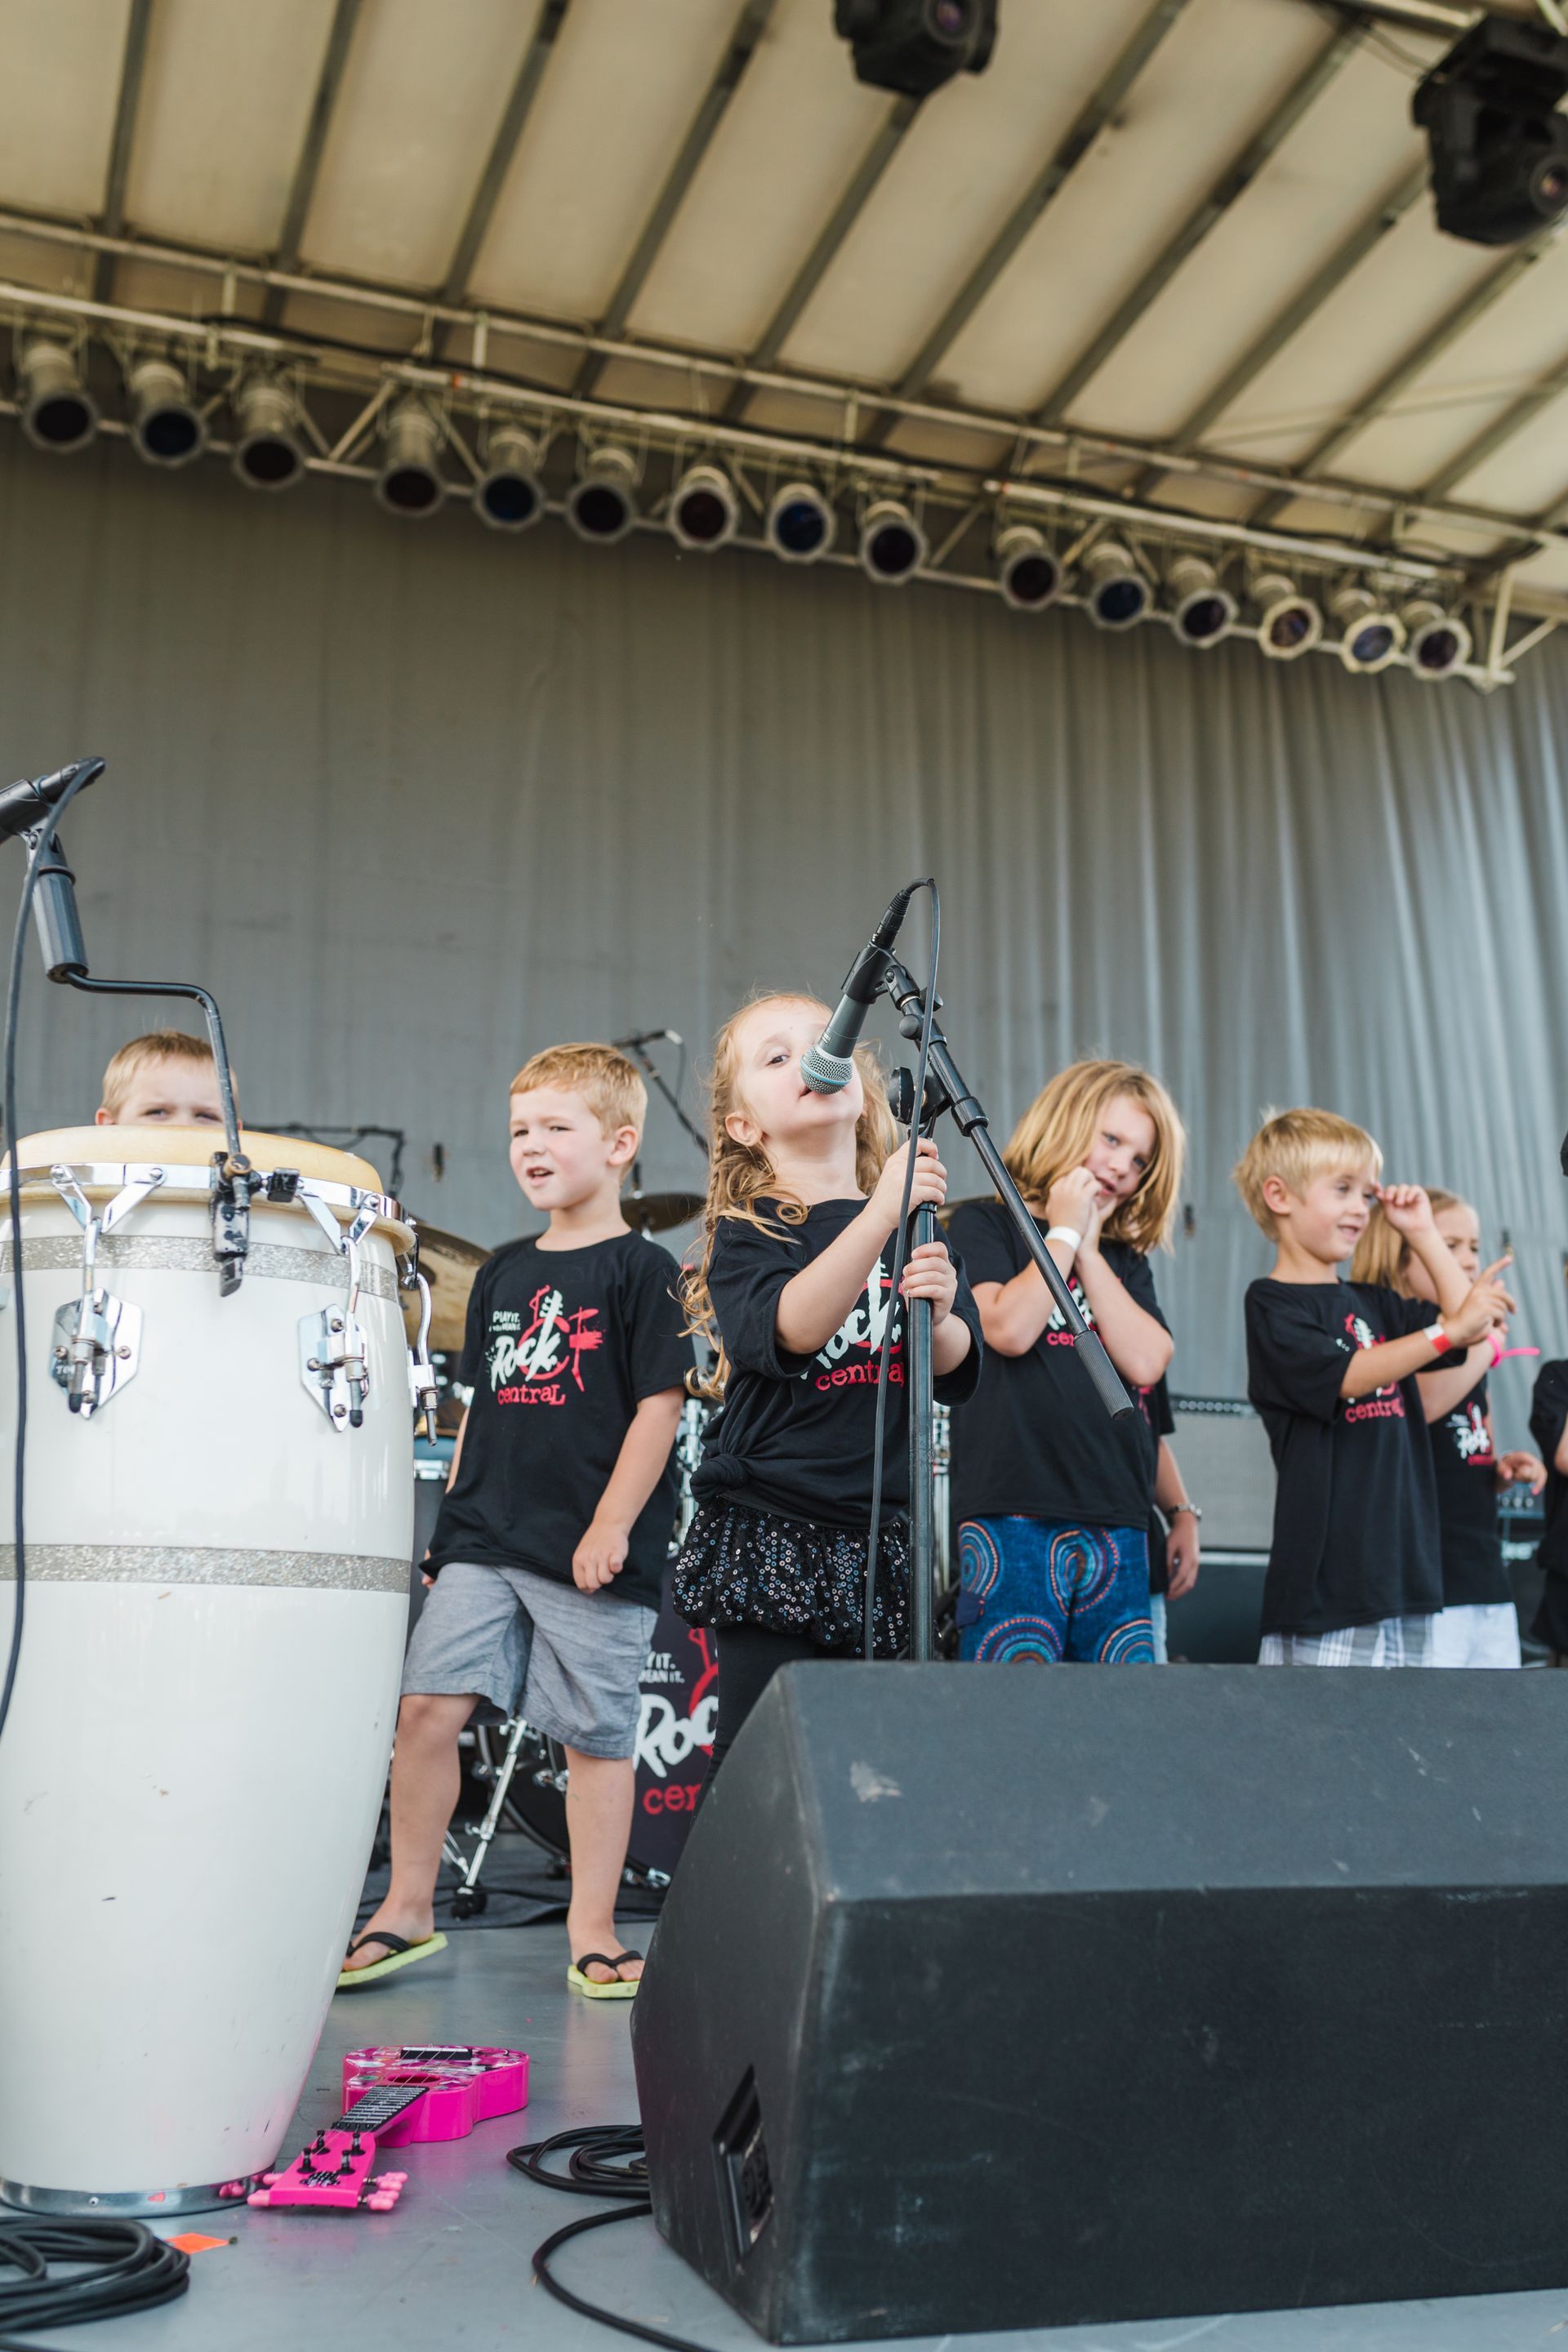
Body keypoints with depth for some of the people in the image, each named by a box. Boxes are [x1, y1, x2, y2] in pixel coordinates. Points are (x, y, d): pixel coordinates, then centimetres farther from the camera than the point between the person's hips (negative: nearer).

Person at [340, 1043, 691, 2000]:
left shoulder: (642, 1268, -4)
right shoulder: (504, 1272, 15)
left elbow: (660, 1406, -8)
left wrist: (613, 1523, -14)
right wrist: (455, 1520, 16)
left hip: (594, 1551, -5)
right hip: (486, 1537, 5)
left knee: (596, 1735, 3)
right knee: (426, 1705, -2)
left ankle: (592, 1929, 18)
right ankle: (409, 1906, 15)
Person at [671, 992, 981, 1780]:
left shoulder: (916, 1220, 12)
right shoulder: (747, 1230, -1)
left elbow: (957, 1371, 5)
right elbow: (789, 1327, -22)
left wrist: (937, 1316, -17)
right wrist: (879, 1214, -32)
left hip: (879, 1537, 5)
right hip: (770, 1537, -4)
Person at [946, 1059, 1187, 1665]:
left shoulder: (1124, 1259, 21)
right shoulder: (984, 1223, 7)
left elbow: (1146, 1361, 3)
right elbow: (1009, 1328, -11)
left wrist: (1087, 1245, 4)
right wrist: (1063, 1232, 1)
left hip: (1117, 1521, 5)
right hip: (1014, 1516, -5)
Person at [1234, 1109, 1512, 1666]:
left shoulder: (1371, 1303, 18)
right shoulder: (1271, 1303, -6)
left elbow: (1473, 1322, 17)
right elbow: (1345, 1375, -19)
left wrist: (1423, 1234, 13)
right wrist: (1449, 1329, -25)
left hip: (1404, 1554, 8)